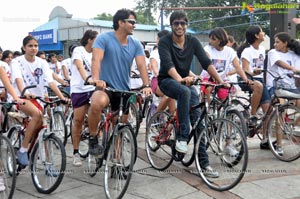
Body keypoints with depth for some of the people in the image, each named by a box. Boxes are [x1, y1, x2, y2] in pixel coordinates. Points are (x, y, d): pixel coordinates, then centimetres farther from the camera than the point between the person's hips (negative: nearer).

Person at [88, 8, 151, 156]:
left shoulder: (136, 44, 3)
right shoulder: (104, 38, -9)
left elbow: (141, 65, -6)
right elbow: (96, 59, -22)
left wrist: (146, 85, -22)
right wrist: (96, 79, -39)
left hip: (124, 90, 5)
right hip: (105, 86, -5)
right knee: (97, 103, -38)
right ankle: (93, 139, -18)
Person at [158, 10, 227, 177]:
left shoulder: (193, 41, -3)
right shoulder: (165, 42, -13)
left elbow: (206, 62, -10)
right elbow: (168, 64, -28)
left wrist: (221, 81, -21)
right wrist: (180, 79, -45)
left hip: (186, 81, 4)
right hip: (168, 81, -4)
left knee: (197, 118, -10)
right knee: (185, 92, -38)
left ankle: (204, 163, -6)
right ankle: (182, 138, -31)